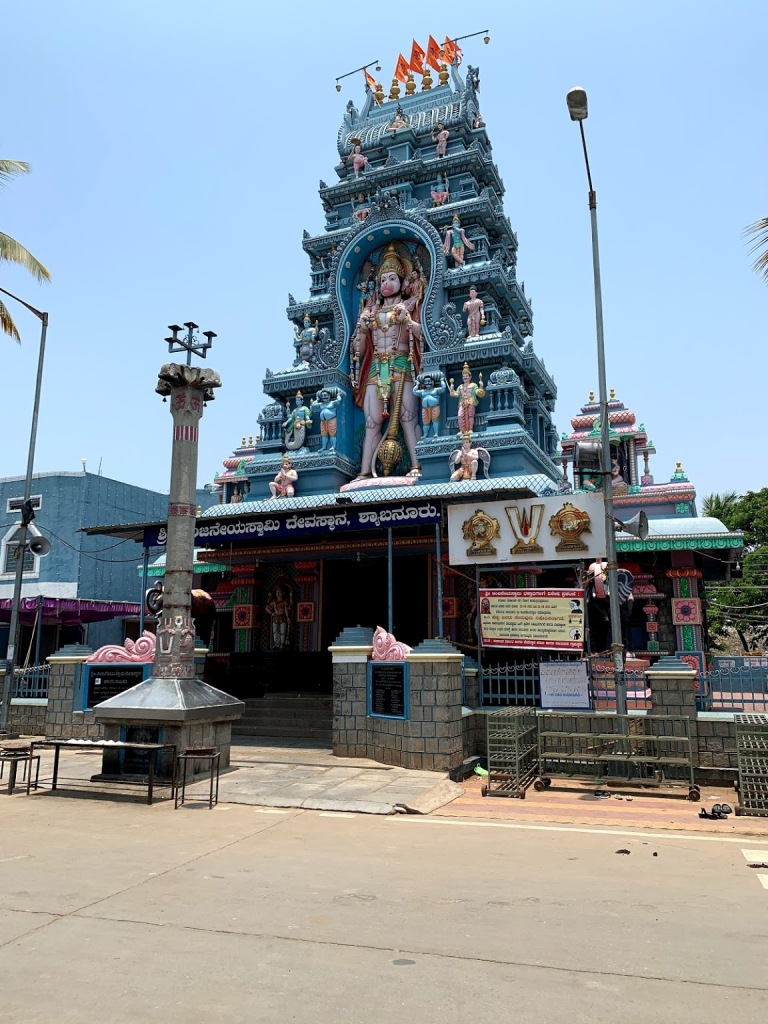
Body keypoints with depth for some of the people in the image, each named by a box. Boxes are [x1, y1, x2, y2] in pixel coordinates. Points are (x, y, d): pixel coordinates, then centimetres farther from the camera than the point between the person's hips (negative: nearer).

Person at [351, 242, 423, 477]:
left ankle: (417, 466, -20)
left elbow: (423, 334, -1)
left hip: (402, 366, -3)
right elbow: (359, 349, 19)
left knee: (407, 417, -16)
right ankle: (365, 471, -11)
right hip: (375, 369, 3)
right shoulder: (372, 310, 23)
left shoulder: (409, 306, 15)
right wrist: (362, 329, 2)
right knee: (372, 422, -7)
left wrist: (407, 321, -15)